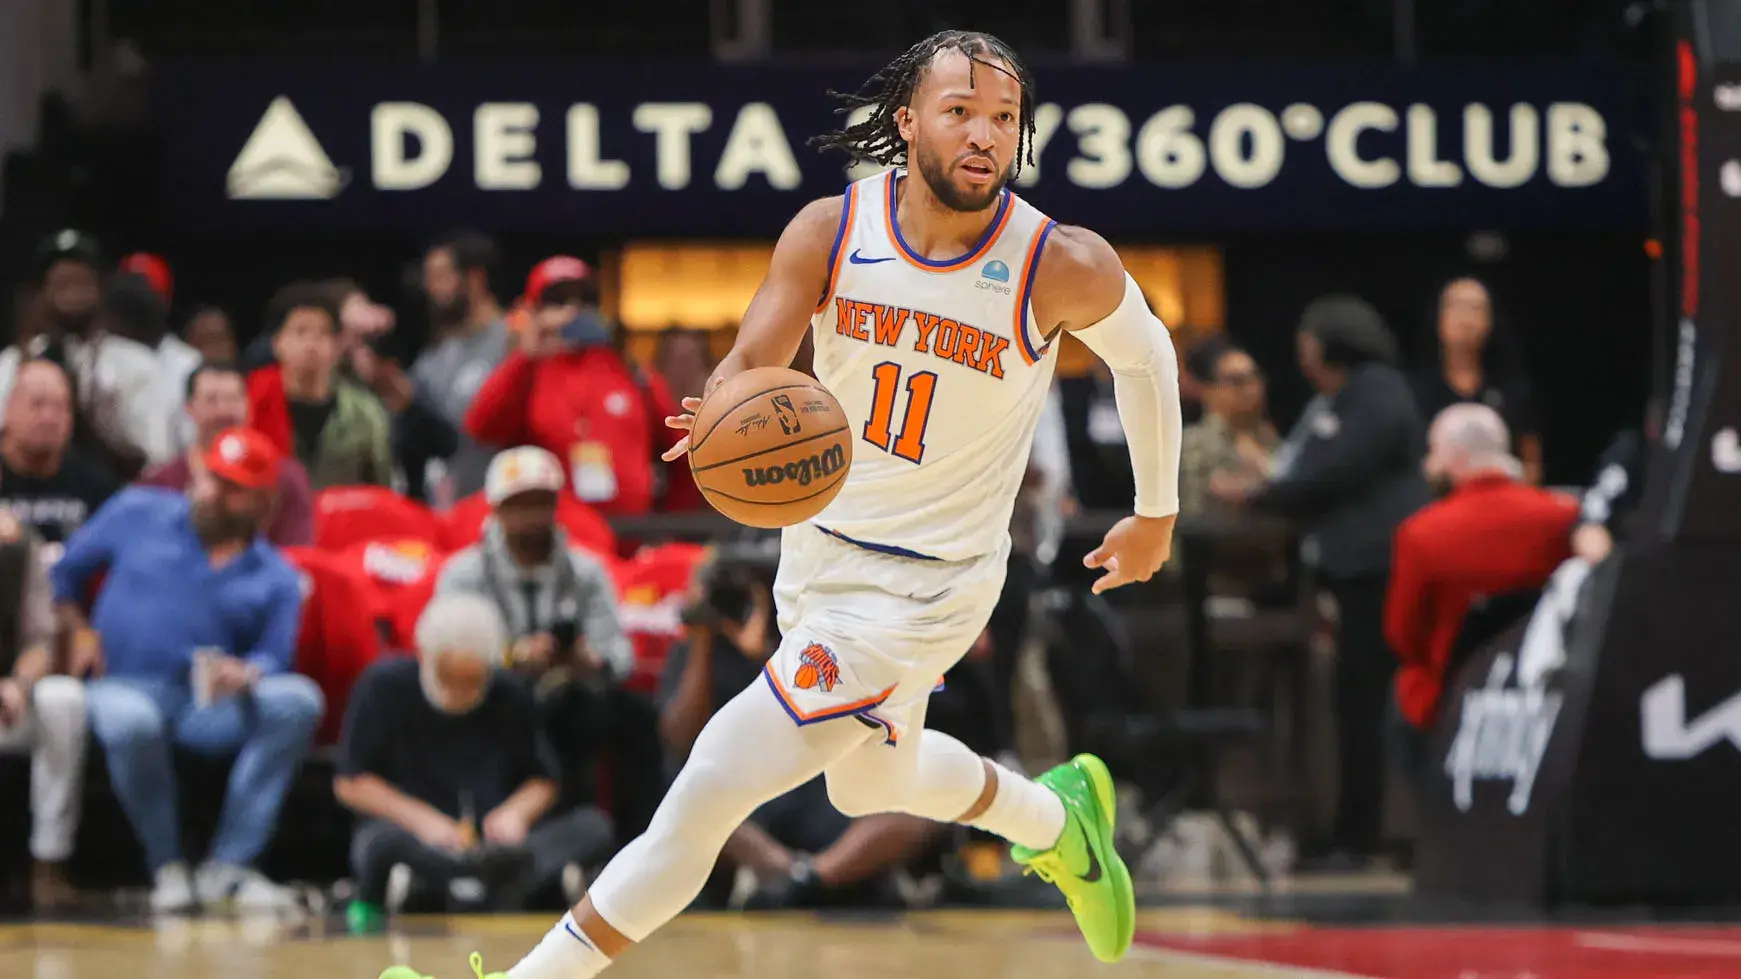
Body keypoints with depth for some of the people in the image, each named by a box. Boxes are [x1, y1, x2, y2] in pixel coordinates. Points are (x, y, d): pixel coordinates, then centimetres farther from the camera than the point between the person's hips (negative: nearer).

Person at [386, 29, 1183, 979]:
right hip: (819, 545, 6)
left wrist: (1157, 513, 11)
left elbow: (1145, 352, 0)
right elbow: (750, 365, -16)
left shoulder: (1064, 267, -20)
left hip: (924, 588, -6)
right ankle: (1060, 820, 58)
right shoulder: (831, 231, -12)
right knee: (871, 782, 31)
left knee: (704, 796, -13)